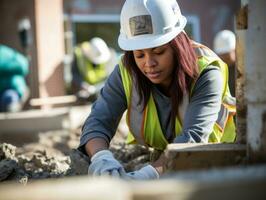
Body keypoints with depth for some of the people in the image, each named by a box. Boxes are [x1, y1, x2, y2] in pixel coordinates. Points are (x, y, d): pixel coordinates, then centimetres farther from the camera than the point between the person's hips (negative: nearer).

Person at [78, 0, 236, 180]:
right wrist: (101, 157, -46)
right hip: (148, 157, 2)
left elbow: (193, 137, -37)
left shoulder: (205, 73, -25)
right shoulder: (126, 72, -15)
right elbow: (97, 122, -22)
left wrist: (149, 174, -54)